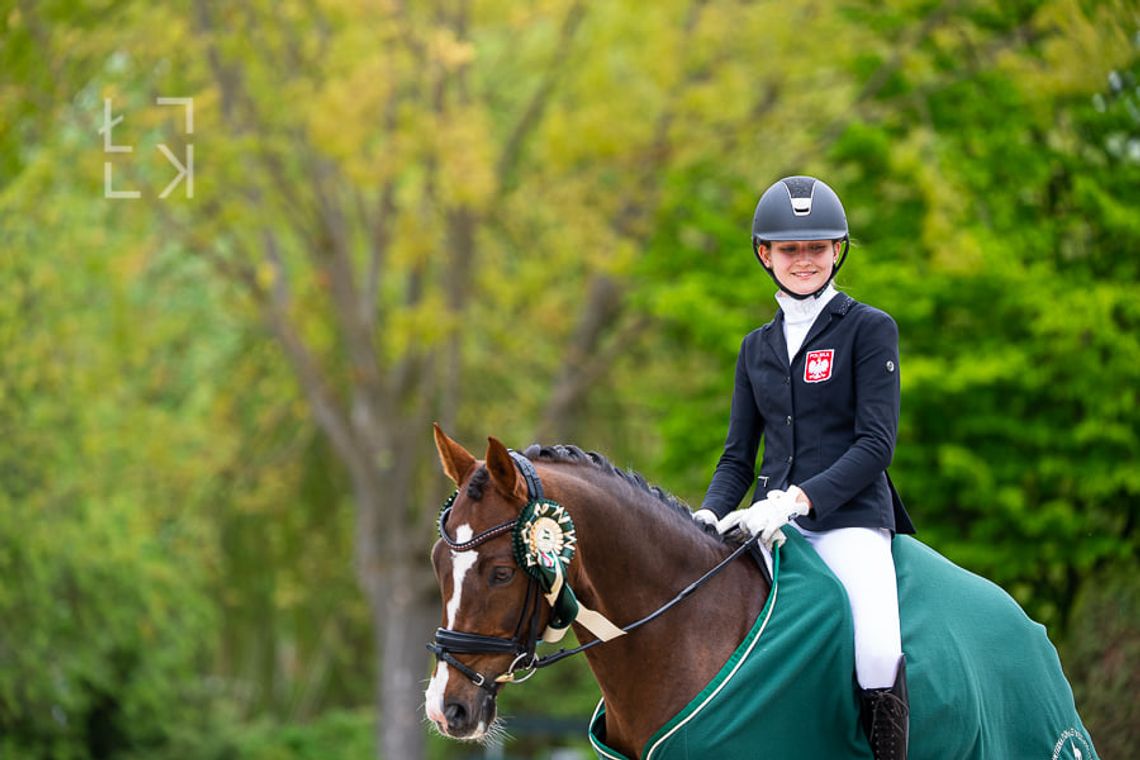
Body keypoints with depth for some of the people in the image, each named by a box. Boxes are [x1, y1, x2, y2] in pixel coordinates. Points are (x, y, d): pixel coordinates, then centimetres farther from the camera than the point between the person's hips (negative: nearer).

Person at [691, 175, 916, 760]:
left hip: (849, 520, -5)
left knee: (878, 655, -31)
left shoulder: (870, 329, 1)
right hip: (773, 525, 5)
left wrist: (797, 498, -21)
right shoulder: (757, 348, 18)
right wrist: (710, 514, -4)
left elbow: (876, 443, -8)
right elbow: (738, 458, 18)